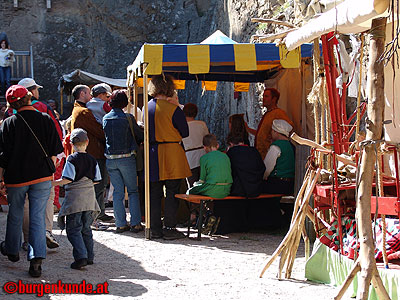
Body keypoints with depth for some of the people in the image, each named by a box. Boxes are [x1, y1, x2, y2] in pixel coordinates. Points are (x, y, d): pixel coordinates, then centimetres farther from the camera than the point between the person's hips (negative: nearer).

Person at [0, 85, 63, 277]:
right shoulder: (46, 120, -4)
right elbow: (56, 149, 1)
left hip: (16, 176, -1)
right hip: (42, 175, 1)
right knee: (38, 217, 1)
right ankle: (36, 259, -8)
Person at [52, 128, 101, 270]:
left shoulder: (72, 159, -10)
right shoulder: (92, 160, 6)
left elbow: (68, 179, -17)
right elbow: (97, 180, 8)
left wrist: (54, 183, -5)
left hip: (74, 198, -5)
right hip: (89, 197, 5)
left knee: (73, 229, -2)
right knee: (86, 228, 15)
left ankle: (81, 257, -13)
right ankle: (89, 257, 17)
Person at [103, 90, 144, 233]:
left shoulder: (105, 119, 3)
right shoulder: (128, 118, -8)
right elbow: (140, 135, 2)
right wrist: (135, 143, 23)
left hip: (110, 159, 4)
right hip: (127, 157, -3)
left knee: (117, 191, 9)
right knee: (133, 190, 6)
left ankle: (120, 224, 7)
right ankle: (135, 223, 2)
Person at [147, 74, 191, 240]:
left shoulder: (147, 107, 4)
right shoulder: (173, 109, -12)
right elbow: (185, 132, -3)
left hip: (153, 153, 5)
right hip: (171, 153, -5)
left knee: (154, 193, 10)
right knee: (172, 193, 1)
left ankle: (155, 228, 13)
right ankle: (169, 229, 2)